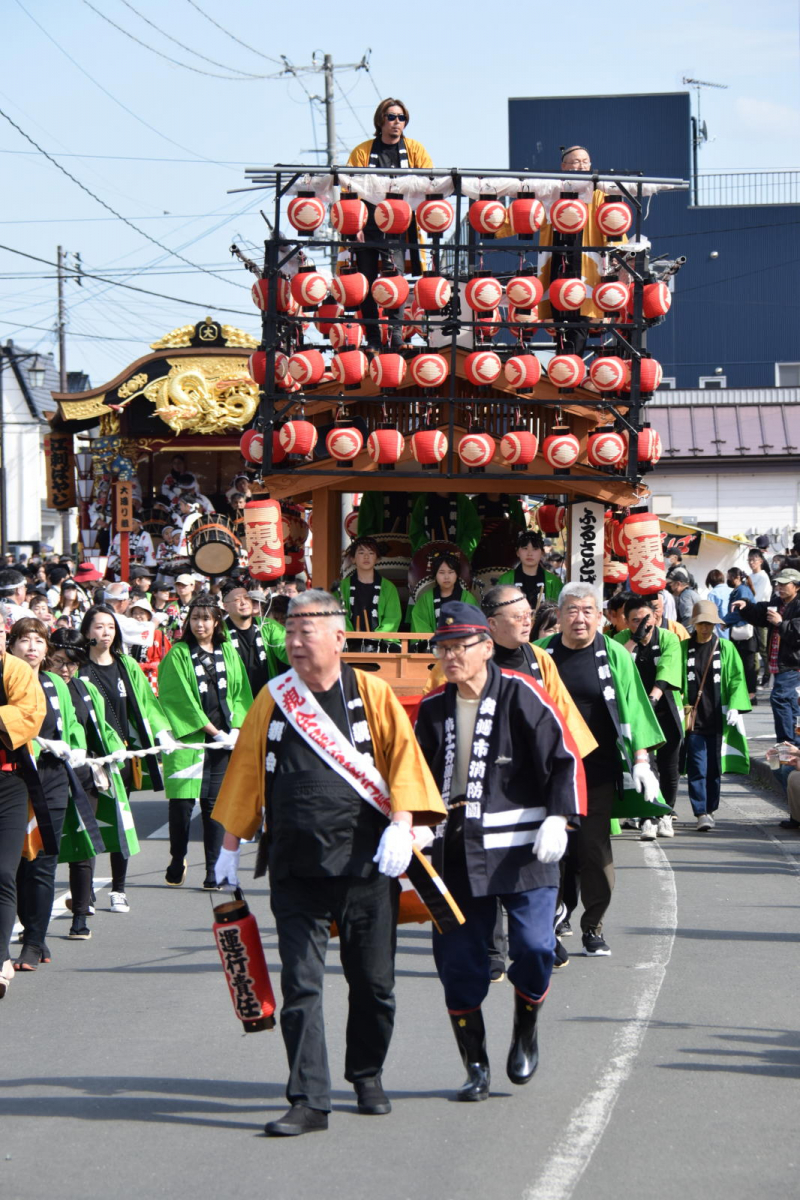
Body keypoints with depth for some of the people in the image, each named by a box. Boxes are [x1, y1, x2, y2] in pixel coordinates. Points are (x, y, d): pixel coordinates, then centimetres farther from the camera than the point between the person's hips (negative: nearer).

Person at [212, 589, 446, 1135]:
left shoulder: (372, 694, -1)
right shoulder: (272, 699, 5)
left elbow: (403, 758, -2)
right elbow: (246, 771, 12)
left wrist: (401, 824, -15)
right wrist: (231, 845, 14)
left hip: (366, 864, -1)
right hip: (296, 868, 1)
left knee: (373, 982, 10)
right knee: (300, 984, -6)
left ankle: (368, 1077, 31)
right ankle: (309, 1100, -6)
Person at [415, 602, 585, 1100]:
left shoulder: (522, 695, -6)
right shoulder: (434, 708, 9)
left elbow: (566, 757, -6)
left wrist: (557, 819, -15)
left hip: (522, 848, -4)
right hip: (456, 850, 4)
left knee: (534, 947, -10)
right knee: (459, 958, 0)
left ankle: (526, 1032, 19)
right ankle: (476, 1067, 12)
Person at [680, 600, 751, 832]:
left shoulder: (725, 648, 6)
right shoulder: (683, 648, 4)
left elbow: (737, 679, 4)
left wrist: (734, 706, -10)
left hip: (718, 718, 1)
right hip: (693, 719, -1)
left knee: (715, 768, 7)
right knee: (697, 767, -8)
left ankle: (710, 810, 19)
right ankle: (701, 813, -9)